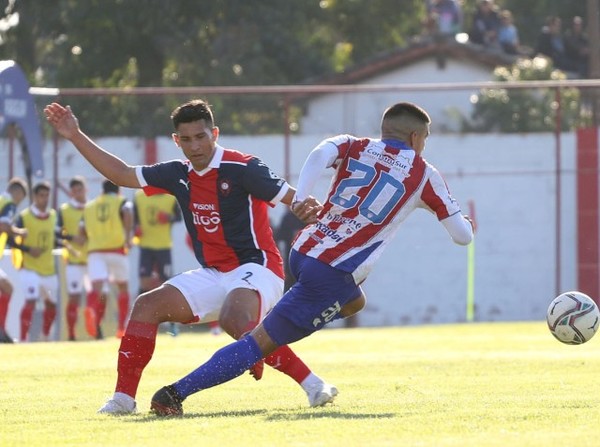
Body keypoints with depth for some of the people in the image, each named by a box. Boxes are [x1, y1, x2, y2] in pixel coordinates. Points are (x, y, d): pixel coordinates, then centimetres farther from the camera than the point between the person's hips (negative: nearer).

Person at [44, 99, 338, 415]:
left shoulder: (241, 168, -11)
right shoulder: (179, 174, 8)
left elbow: (295, 199, -13)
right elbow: (122, 174, 16)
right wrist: (76, 137, 13)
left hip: (255, 268, -7)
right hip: (213, 276, 7)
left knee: (234, 319, -36)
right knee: (148, 305, -4)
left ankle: (313, 385, -27)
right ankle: (123, 398, -1)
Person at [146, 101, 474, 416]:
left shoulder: (353, 147, 13)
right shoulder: (424, 176, 6)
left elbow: (321, 154, -11)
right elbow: (463, 236, 12)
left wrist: (300, 198, -20)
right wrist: (466, 224, 34)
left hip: (303, 251, 6)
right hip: (332, 275, -6)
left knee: (354, 302, 35)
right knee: (262, 341, -5)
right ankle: (176, 393, -16)